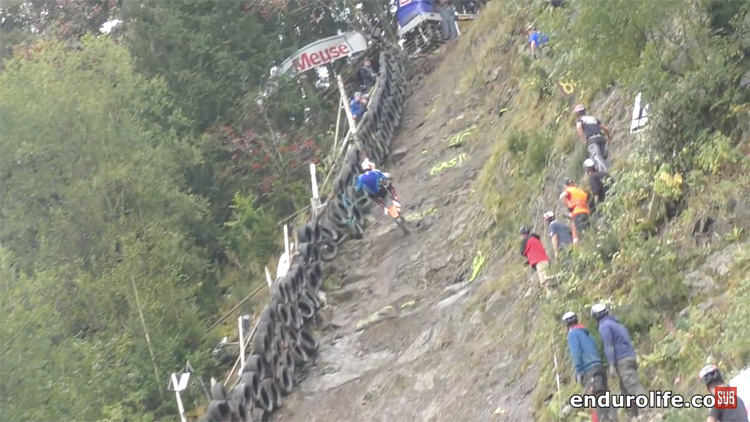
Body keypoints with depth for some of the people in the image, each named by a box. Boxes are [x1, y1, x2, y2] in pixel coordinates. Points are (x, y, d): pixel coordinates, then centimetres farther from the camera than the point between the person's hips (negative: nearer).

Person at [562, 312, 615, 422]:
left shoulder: (573, 333, 2)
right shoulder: (586, 333, 25)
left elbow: (576, 353, -9)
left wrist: (578, 372, -11)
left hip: (589, 371, -8)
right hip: (598, 367, 8)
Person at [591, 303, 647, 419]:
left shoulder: (604, 326, -3)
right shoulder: (618, 324, 25)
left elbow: (608, 346, -13)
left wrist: (611, 365, -17)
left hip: (622, 361, -9)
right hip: (631, 358, 9)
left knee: (634, 387, -19)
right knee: (625, 392, 9)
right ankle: (634, 416, 1)